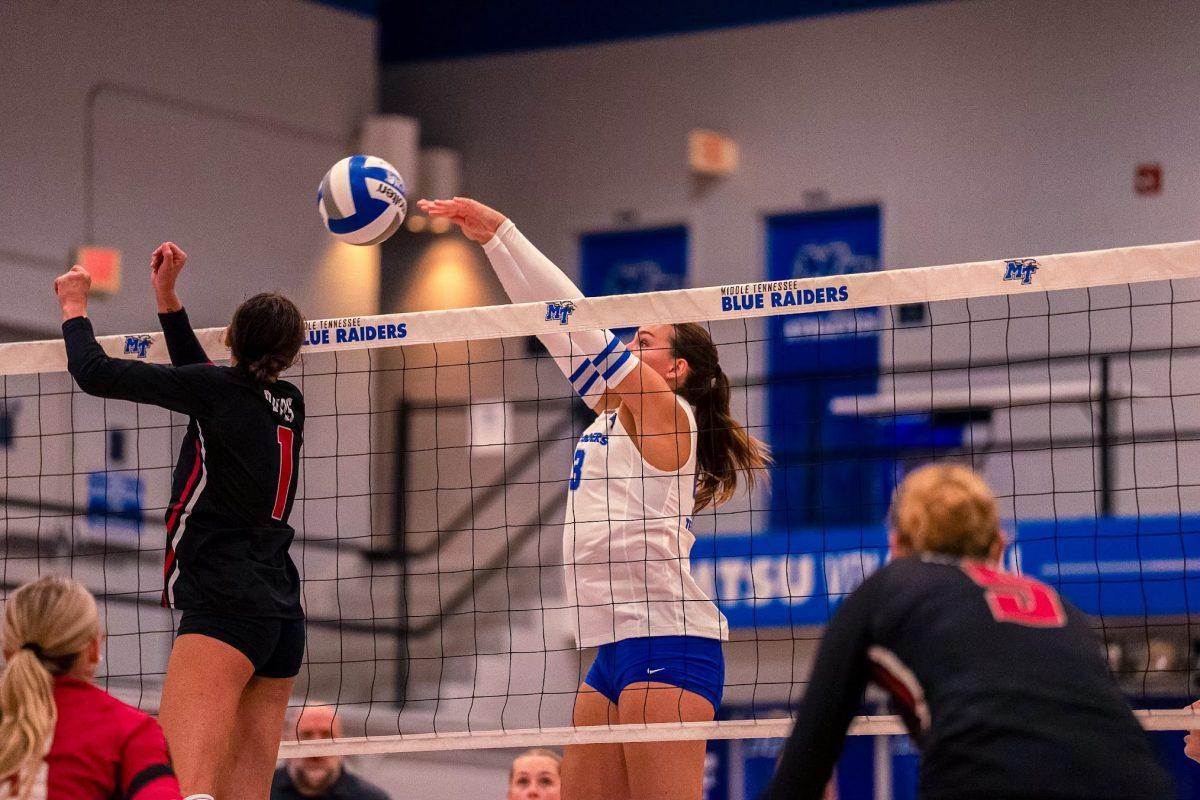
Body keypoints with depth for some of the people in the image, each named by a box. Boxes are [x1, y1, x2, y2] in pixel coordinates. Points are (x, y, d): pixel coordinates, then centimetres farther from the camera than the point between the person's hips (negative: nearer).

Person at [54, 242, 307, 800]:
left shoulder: (220, 389, -6)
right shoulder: (287, 404, 13)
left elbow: (96, 373, -1)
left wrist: (74, 309, 17)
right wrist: (166, 296, 33)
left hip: (227, 608, -8)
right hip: (282, 617, 8)